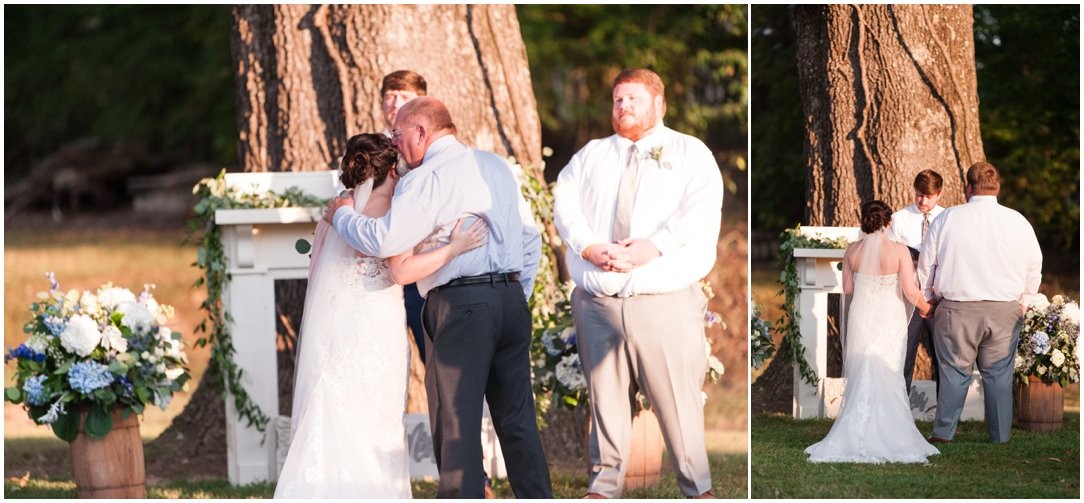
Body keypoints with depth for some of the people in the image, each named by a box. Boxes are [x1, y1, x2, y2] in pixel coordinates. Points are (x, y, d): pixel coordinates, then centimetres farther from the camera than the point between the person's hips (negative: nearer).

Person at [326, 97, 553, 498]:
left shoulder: (426, 179, -8)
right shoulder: (498, 167, 17)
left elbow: (385, 241, -17)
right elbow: (530, 235, 20)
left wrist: (342, 214, -1)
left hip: (459, 305, -7)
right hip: (511, 299, 7)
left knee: (456, 420, -2)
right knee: (517, 416, 10)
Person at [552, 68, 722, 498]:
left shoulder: (690, 153, 8)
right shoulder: (591, 155, 19)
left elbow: (702, 210, -8)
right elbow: (565, 203, 5)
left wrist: (653, 247, -20)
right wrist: (591, 248, -14)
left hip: (665, 300, -3)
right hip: (597, 301, 3)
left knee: (678, 396, -5)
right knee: (604, 397, 6)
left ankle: (697, 487, 5)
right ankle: (604, 485, 17)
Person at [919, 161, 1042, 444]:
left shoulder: (947, 219, -2)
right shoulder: (1018, 222, 2)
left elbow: (926, 264, 6)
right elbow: (1034, 268, 11)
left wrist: (926, 298, 21)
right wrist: (1023, 303, 25)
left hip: (957, 309, -1)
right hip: (1005, 310, 1)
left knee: (955, 371, 6)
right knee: (999, 373, 7)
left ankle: (943, 433, 6)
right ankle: (1001, 436, 11)